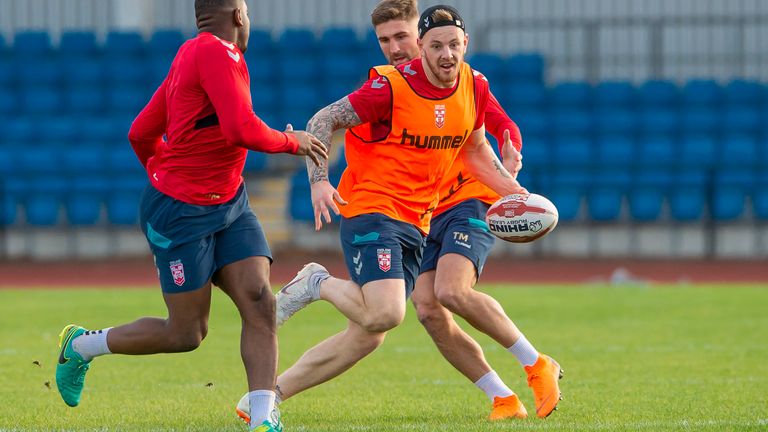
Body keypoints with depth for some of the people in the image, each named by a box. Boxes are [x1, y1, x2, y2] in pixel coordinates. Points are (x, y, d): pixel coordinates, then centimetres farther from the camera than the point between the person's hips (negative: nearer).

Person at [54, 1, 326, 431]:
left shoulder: (190, 57, 12)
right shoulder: (216, 52, -17)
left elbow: (141, 133, 18)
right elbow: (242, 130, -27)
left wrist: (164, 177, 30)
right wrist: (291, 142, -10)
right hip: (182, 214, -9)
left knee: (260, 302, -8)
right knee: (187, 334, 1)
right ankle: (81, 346, 22)